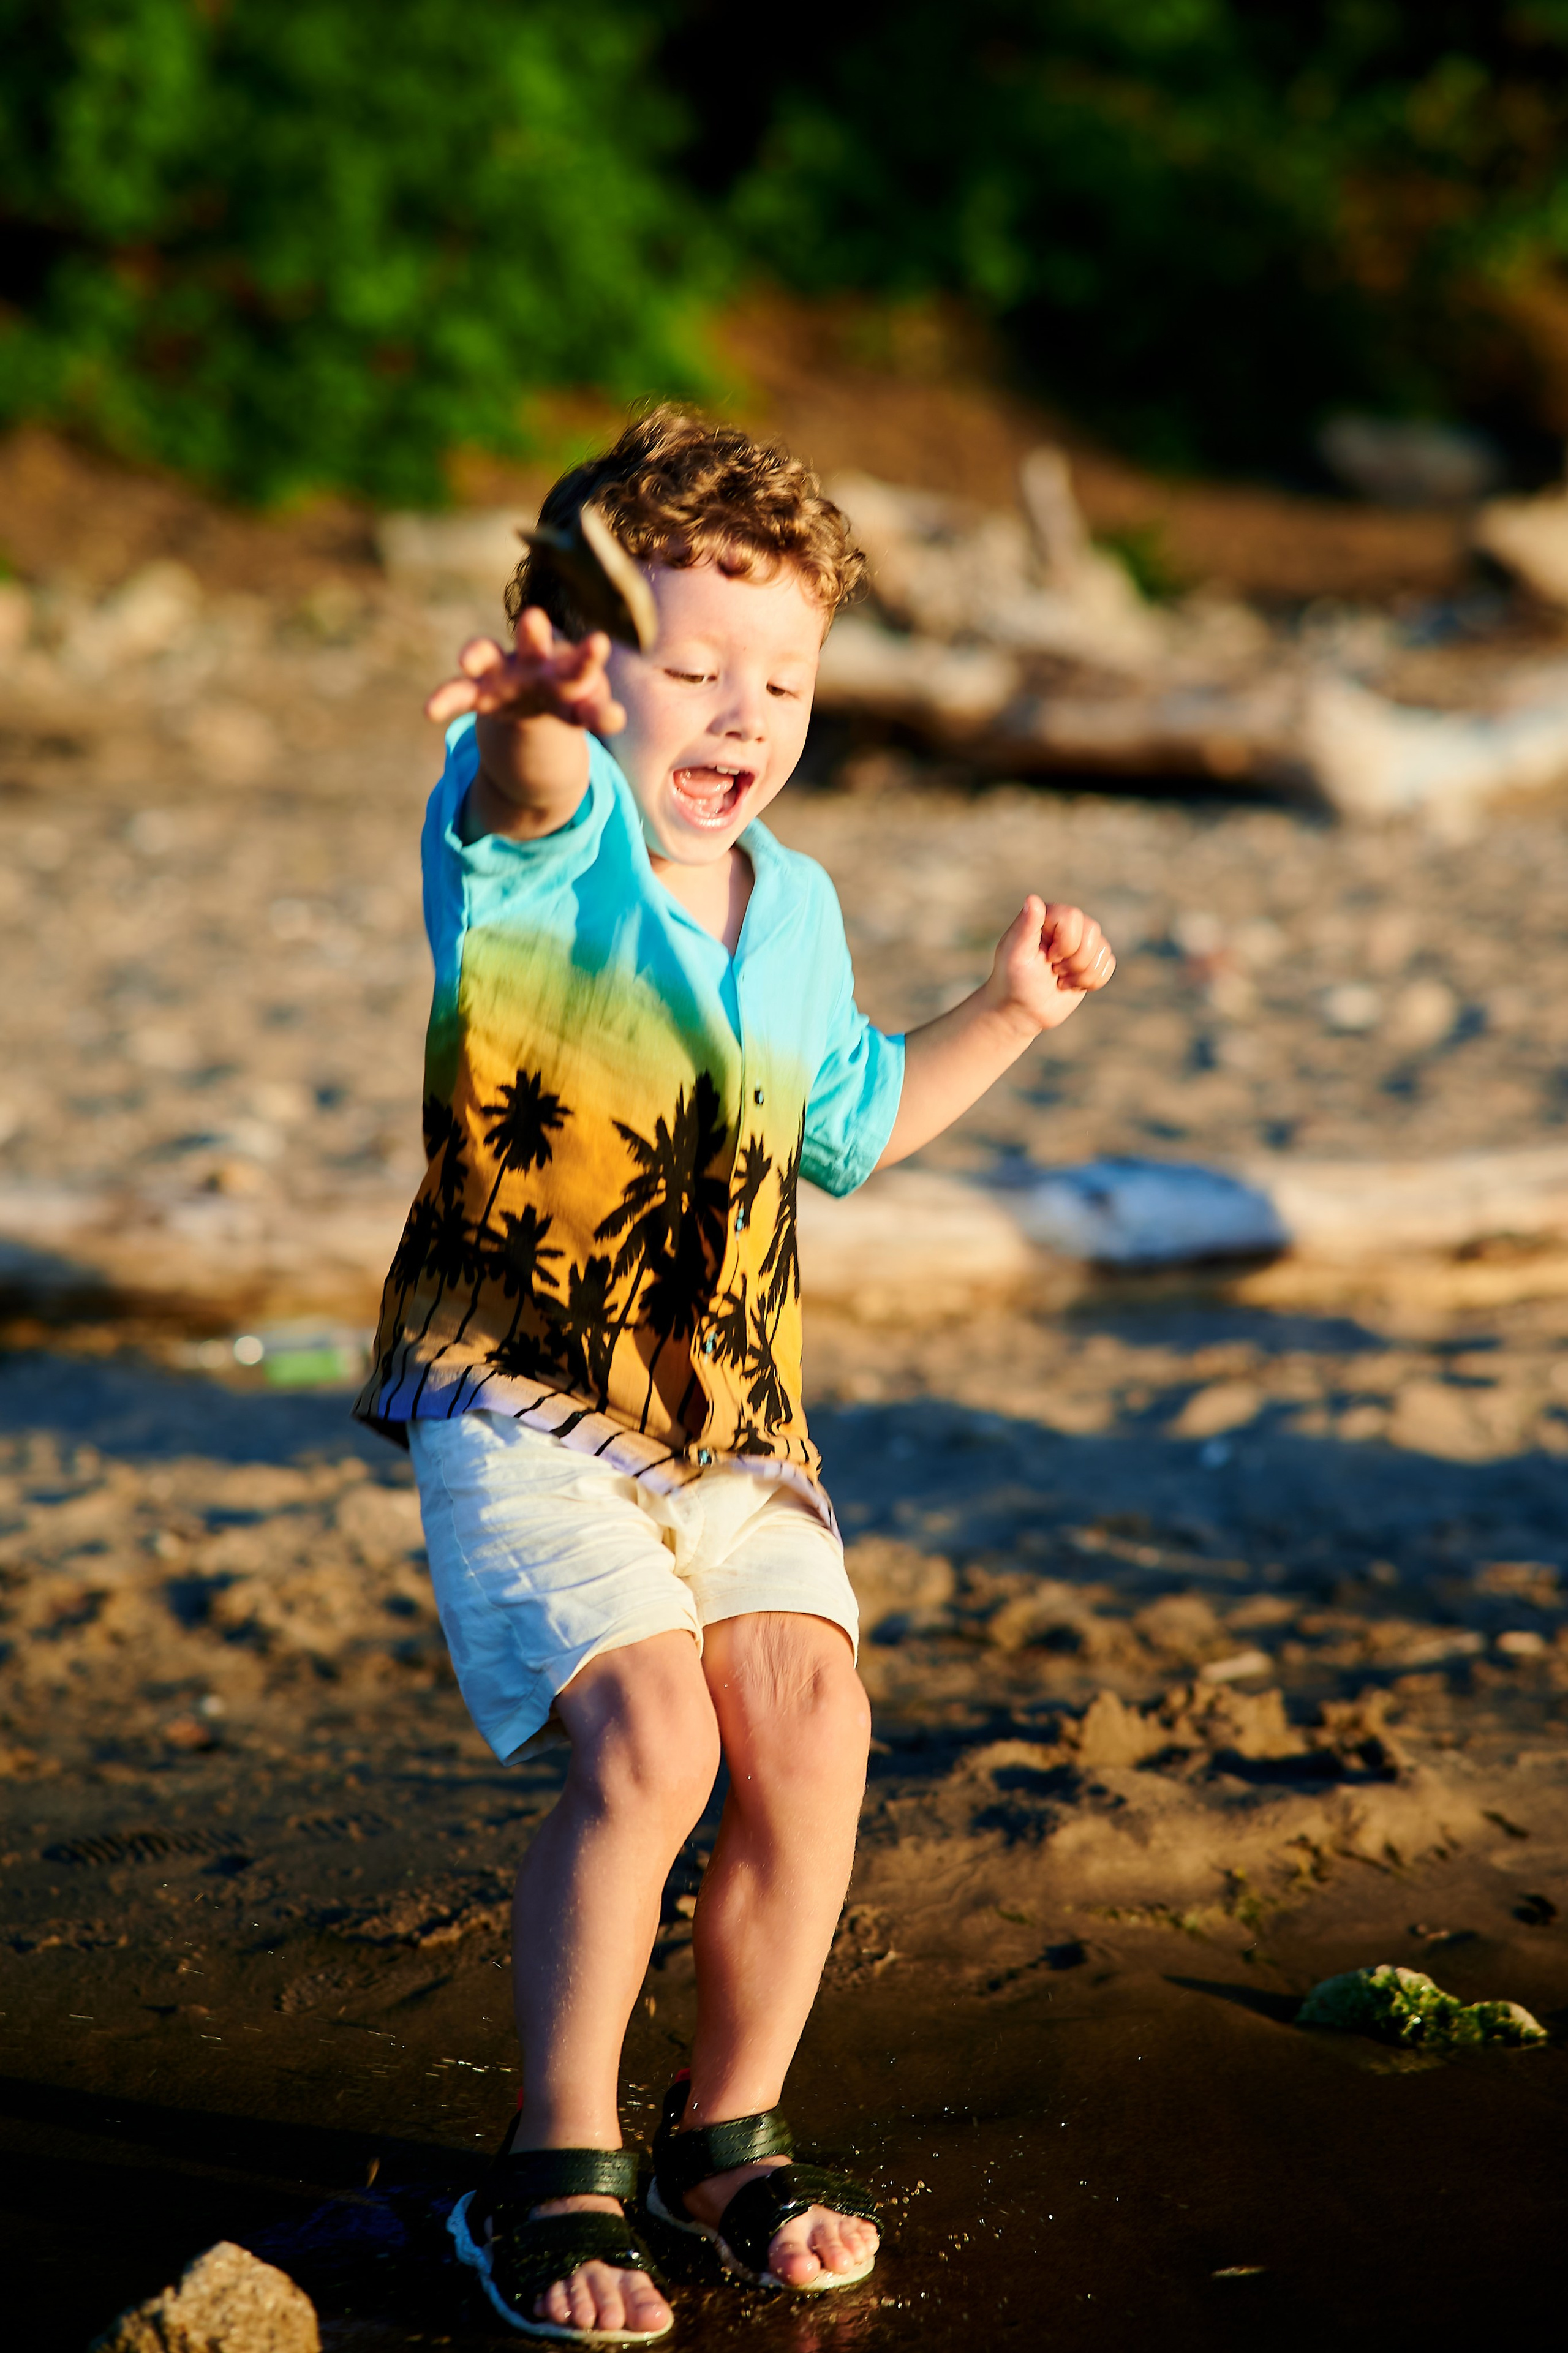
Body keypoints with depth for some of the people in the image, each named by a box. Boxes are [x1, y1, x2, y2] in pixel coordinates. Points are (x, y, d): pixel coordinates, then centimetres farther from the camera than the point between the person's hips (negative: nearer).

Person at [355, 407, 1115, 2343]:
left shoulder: (797, 910, 12)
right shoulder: (538, 839, -8)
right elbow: (526, 782, -36)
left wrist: (1006, 1013, 19)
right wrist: (547, 709, -59)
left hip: (734, 1413, 5)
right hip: (519, 1400, -5)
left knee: (807, 1727, -11)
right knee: (648, 1736, -21)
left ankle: (729, 2140, 12)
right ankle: (556, 2173, -1)